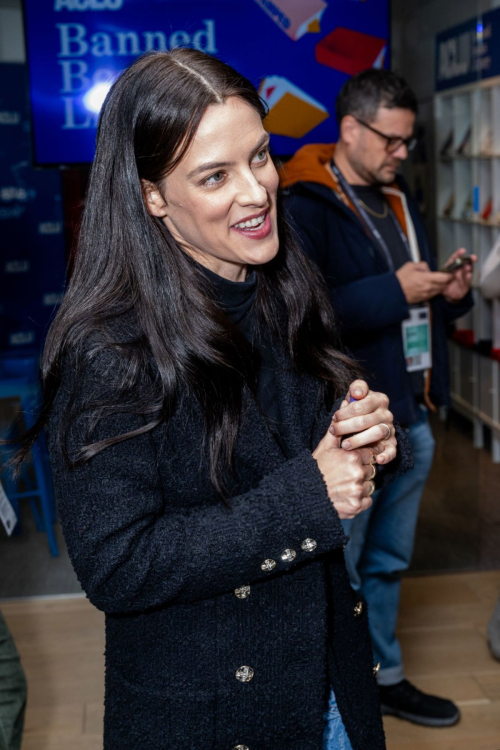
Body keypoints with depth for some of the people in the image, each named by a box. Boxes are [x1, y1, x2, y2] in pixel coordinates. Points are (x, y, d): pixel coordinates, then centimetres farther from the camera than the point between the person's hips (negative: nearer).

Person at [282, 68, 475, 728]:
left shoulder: (399, 200, 14)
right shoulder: (303, 208, -13)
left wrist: (450, 294, 1)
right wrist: (393, 292, -23)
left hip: (411, 419, 8)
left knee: (388, 563, 22)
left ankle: (384, 677, 40)